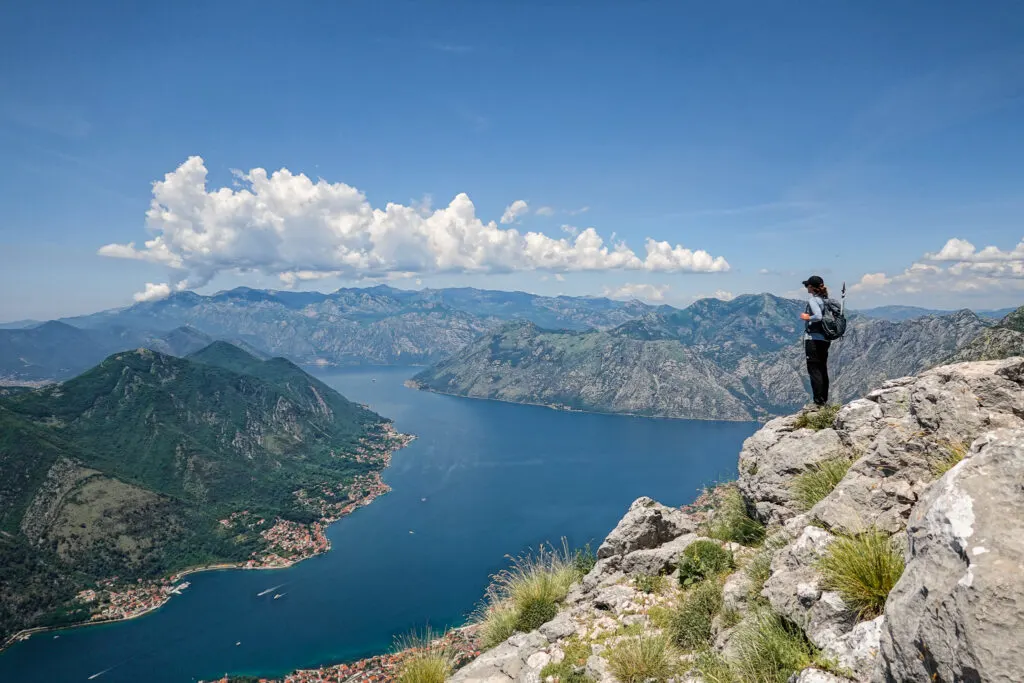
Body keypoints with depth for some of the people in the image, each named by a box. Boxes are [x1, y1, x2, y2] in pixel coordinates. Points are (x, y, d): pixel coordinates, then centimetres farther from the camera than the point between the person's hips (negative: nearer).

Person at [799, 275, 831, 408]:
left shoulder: (812, 299, -13)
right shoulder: (824, 299, 11)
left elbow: (818, 316, -27)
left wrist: (807, 317, -9)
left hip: (813, 339, -9)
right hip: (825, 339, 9)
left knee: (814, 370, -4)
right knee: (822, 370, 15)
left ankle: (818, 402, -4)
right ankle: (824, 399, 21)